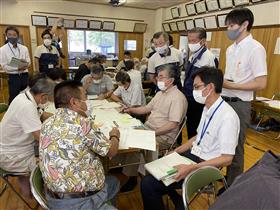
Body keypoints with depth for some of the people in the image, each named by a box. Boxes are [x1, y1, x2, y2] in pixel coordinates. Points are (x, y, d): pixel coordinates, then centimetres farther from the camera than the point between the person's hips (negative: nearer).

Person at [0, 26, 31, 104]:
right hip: (13, 77, -3)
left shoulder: (24, 48, 6)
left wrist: (25, 62, -20)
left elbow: (28, 63, 3)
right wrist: (18, 68, -19)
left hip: (25, 76, 3)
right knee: (13, 98, 2)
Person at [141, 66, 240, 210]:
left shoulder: (227, 117, -24)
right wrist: (175, 152, 8)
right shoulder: (207, 108, 3)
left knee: (148, 184, -13)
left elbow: (226, 159, -22)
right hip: (193, 154, 9)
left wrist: (191, 168, -26)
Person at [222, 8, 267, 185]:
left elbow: (261, 84, -17)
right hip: (224, 101, 8)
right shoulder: (230, 49, 12)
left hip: (239, 104, -7)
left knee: (234, 147, 5)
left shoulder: (255, 49, -13)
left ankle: (233, 187, 24)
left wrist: (231, 86, -18)